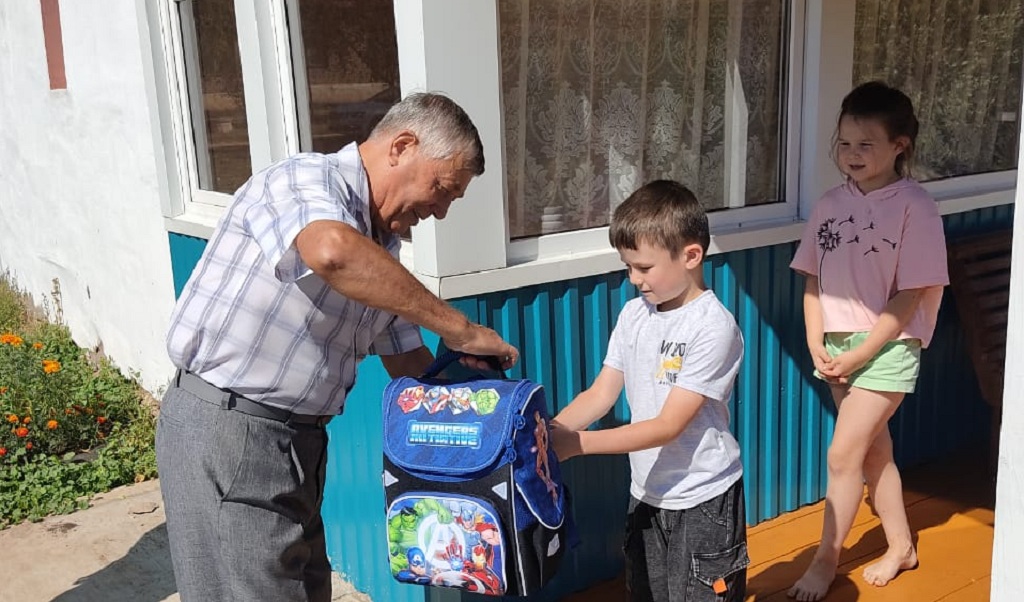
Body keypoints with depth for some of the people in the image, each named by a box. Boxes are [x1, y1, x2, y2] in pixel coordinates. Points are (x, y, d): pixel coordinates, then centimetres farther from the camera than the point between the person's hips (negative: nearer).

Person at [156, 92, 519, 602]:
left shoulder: (378, 249, 11)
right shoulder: (304, 180, -15)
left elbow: (407, 362, 16)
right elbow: (331, 252, -40)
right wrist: (457, 328, -32)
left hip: (299, 438, 9)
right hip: (225, 429, -9)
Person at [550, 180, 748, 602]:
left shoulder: (714, 328, -21)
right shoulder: (633, 315, 0)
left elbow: (668, 425, -24)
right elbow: (600, 394, -2)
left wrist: (579, 443, -28)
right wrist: (551, 431, -19)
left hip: (703, 501, -7)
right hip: (646, 494, 7)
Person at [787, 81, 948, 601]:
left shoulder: (914, 206, -12)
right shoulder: (831, 204, 3)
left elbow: (910, 296, -14)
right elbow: (814, 280, 5)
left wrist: (858, 355, -16)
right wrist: (816, 344, -6)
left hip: (886, 347, -6)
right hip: (837, 347, 6)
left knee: (843, 454, -5)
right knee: (874, 450, 17)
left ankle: (825, 560, 12)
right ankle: (900, 546, 35)